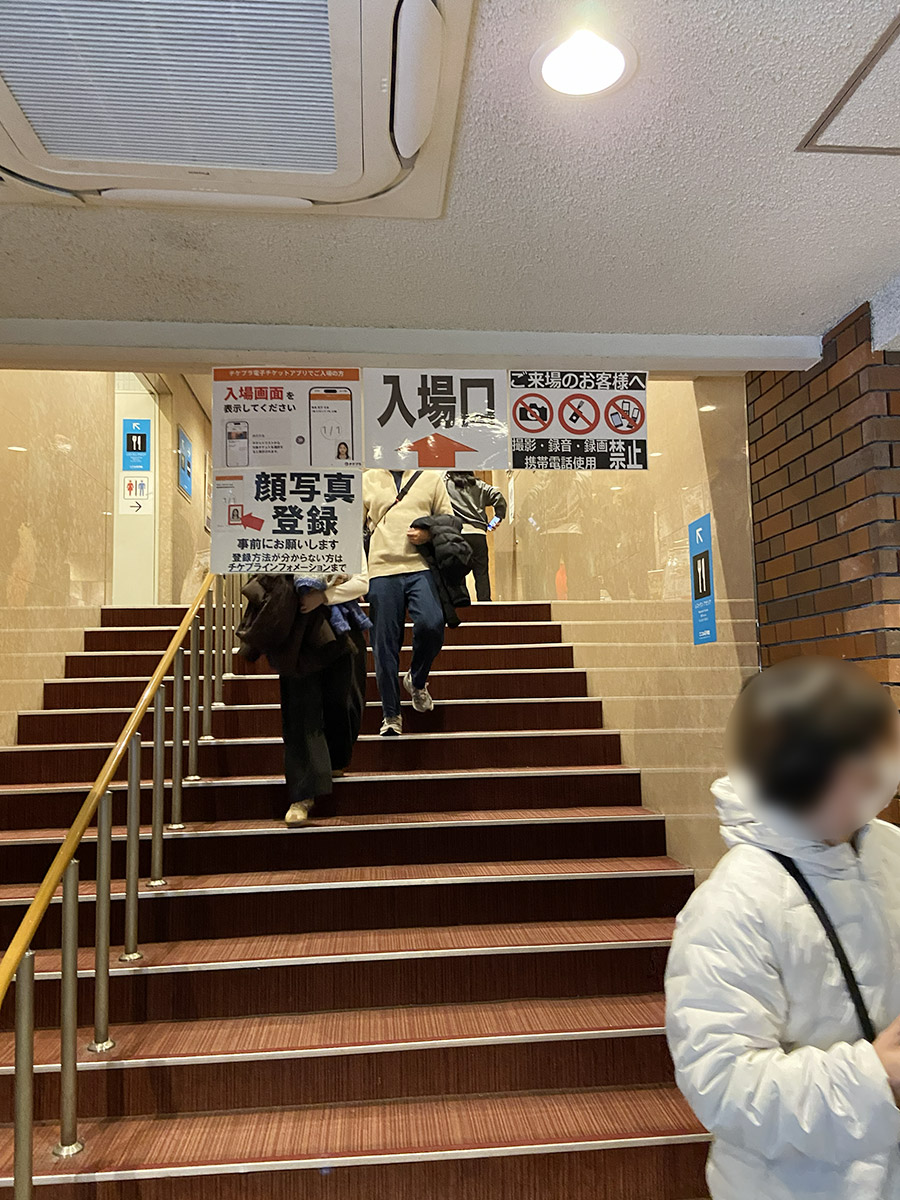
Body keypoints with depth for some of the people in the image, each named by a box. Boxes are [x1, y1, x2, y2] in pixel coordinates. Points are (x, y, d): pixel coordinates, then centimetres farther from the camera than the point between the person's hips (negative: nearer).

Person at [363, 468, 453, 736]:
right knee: (384, 645, -1)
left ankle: (417, 681, 8)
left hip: (421, 567, -1)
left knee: (432, 625, -23)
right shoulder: (368, 480, 17)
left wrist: (430, 534, -4)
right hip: (382, 569, 1)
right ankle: (391, 715, 11)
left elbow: (448, 520, 18)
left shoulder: (431, 478, 16)